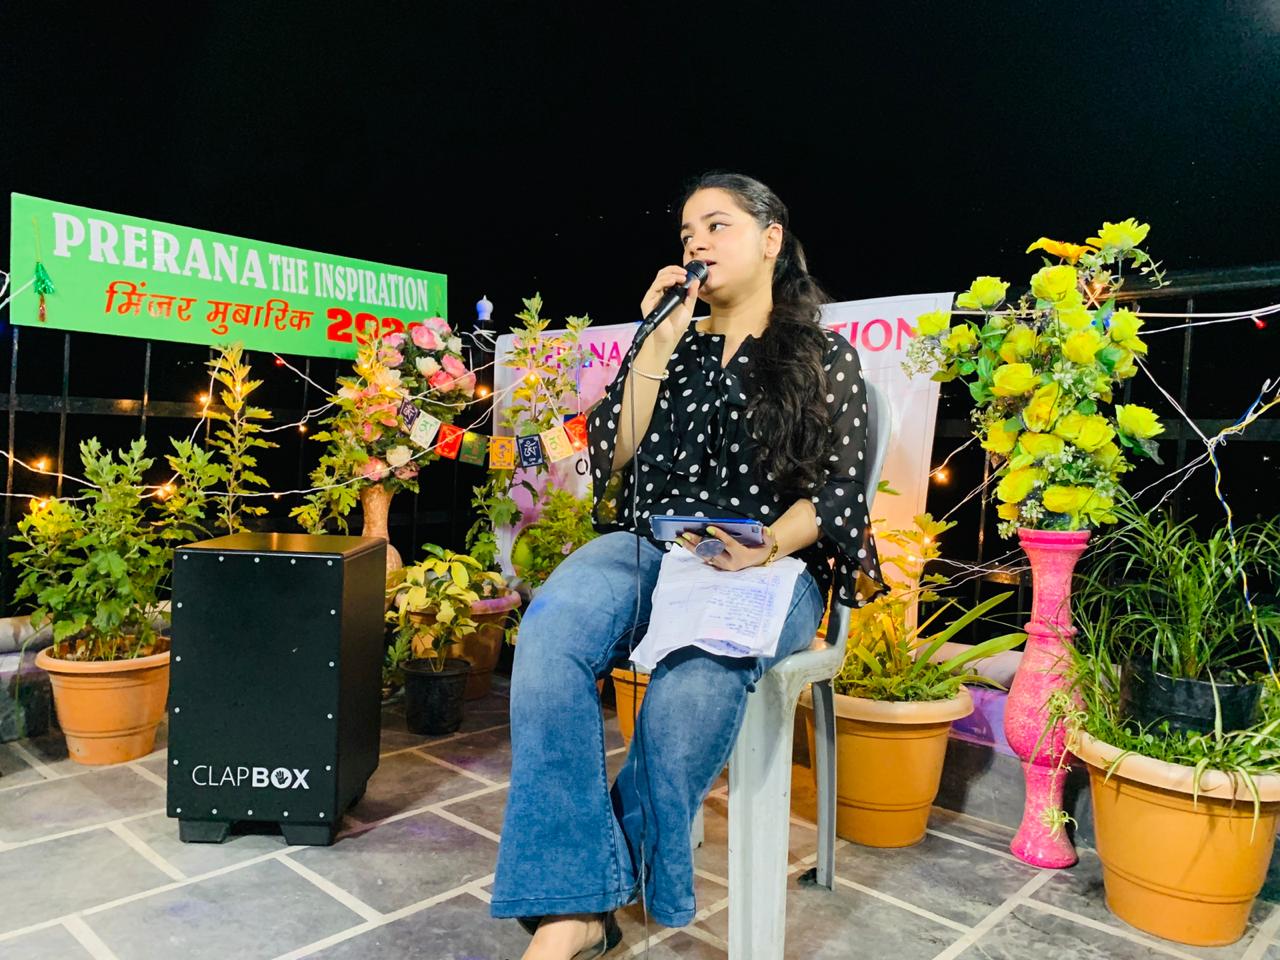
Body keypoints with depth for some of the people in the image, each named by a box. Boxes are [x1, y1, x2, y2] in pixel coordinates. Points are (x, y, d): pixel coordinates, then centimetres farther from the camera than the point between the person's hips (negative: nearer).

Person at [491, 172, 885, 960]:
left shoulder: (826, 356, 12)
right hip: (649, 546, 3)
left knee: (694, 680, -37)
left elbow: (838, 489, 2)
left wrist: (762, 549, -17)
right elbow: (614, 456, 9)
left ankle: (612, 889, -14)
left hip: (770, 567, -2)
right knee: (549, 636, -32)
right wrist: (658, 342, 4)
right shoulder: (677, 346, 21)